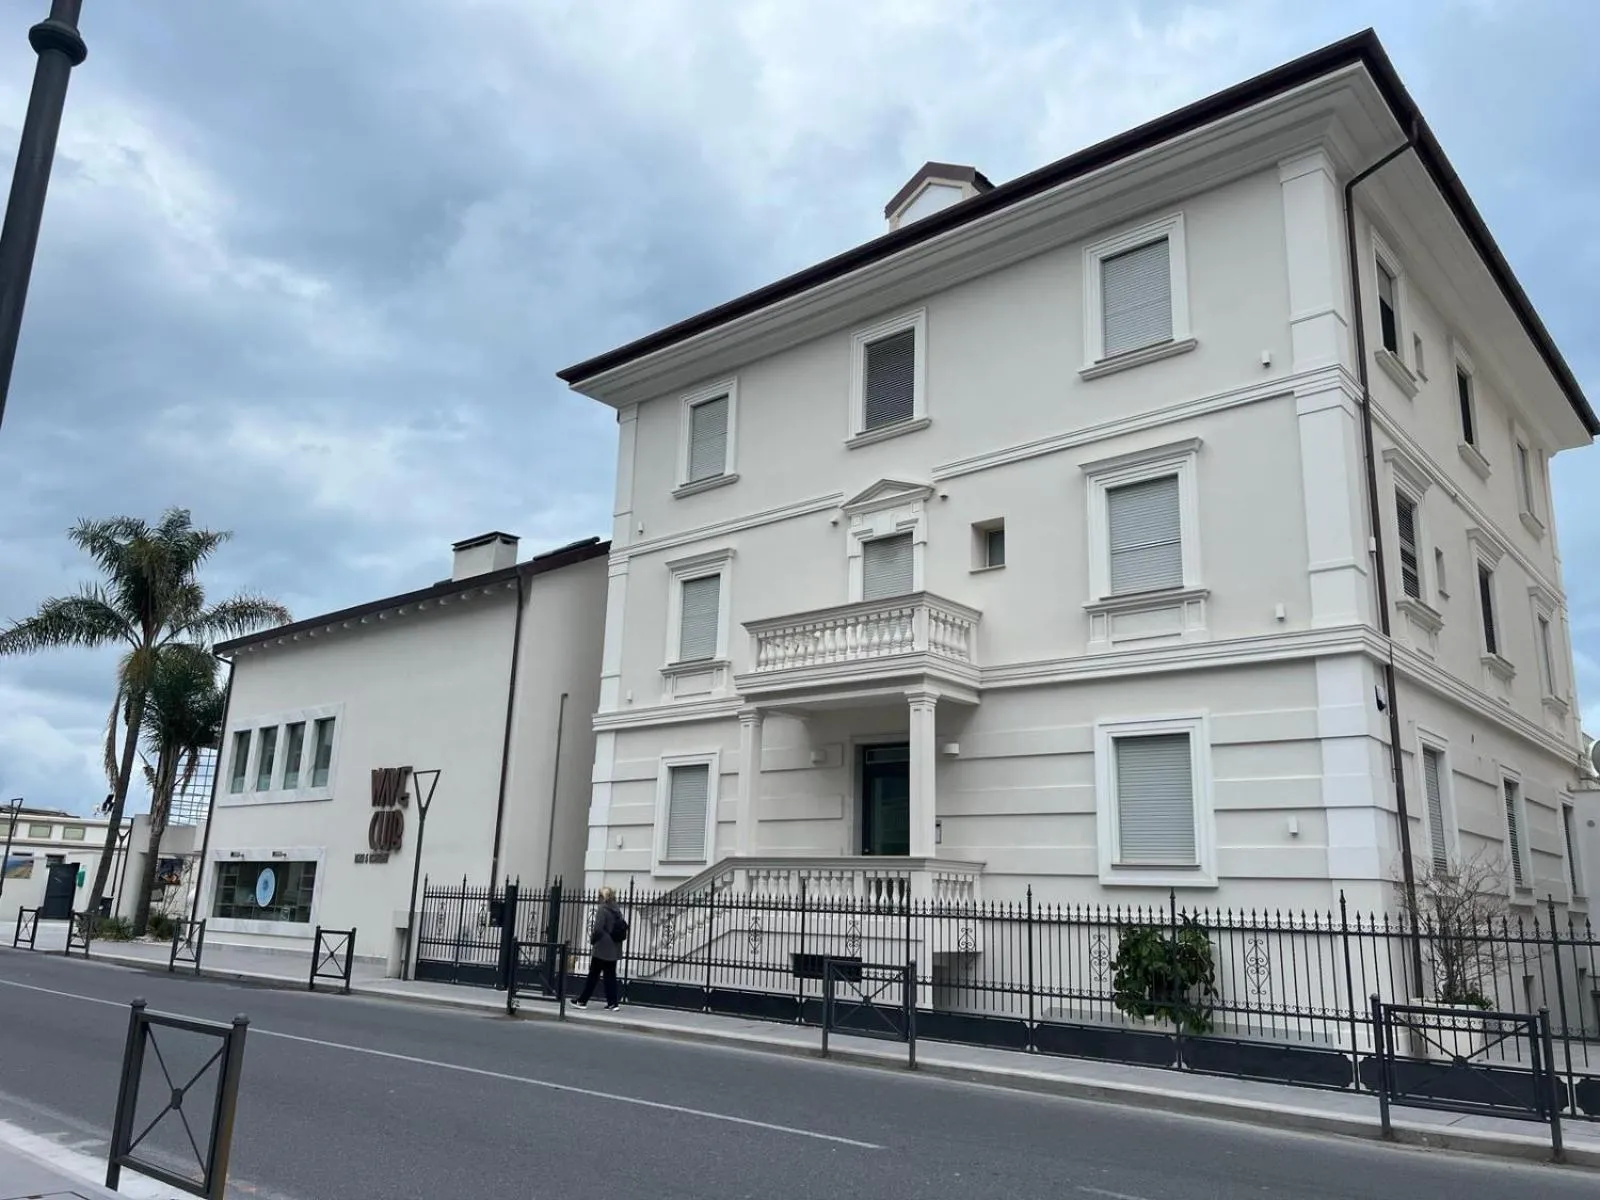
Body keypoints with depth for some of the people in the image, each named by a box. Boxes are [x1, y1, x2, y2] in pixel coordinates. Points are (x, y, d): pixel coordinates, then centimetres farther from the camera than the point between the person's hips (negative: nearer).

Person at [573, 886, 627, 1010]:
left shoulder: (602, 910, -12)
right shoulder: (617, 911, 9)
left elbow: (598, 929, -17)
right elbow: (624, 927, 13)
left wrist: (592, 940, -2)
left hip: (601, 949, -6)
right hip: (614, 949, 6)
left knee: (593, 975, 3)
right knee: (610, 975, 9)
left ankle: (582, 1001, 12)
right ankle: (613, 1002, 6)